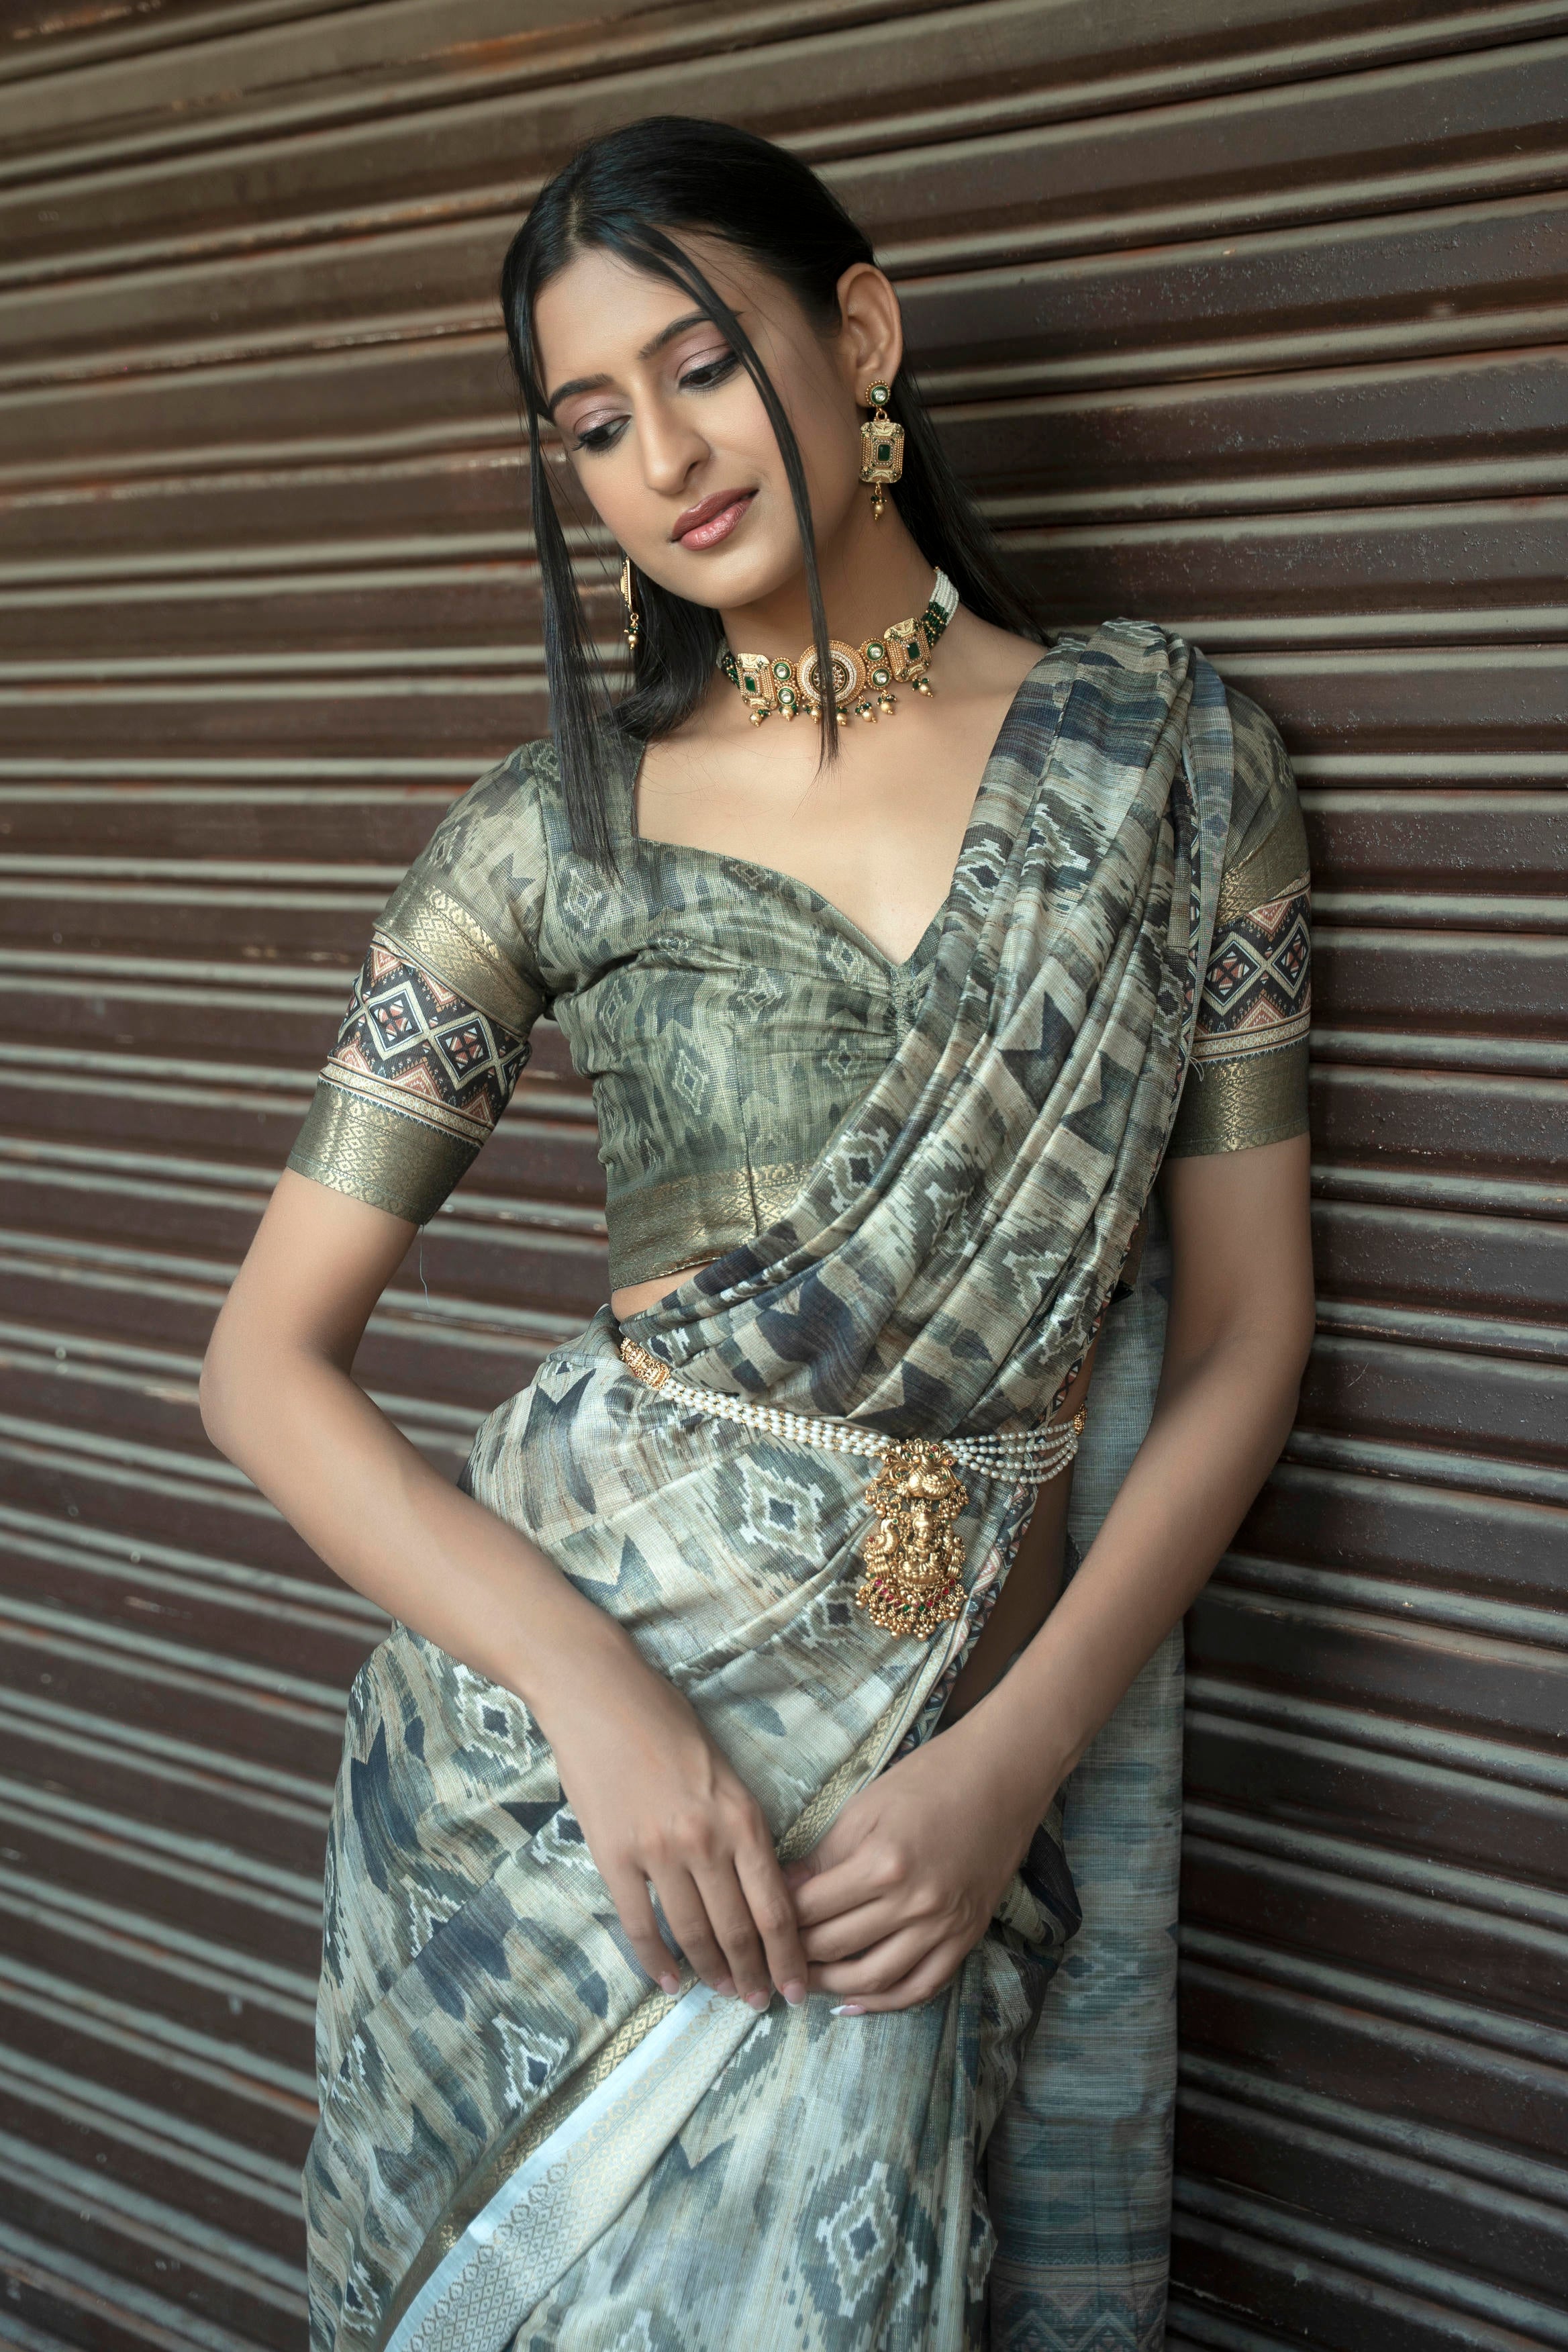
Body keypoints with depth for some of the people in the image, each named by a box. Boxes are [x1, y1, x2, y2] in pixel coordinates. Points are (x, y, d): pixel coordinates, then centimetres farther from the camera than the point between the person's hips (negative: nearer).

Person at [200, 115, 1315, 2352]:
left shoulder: (1168, 751, -1)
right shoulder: (556, 825, -3)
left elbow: (1243, 1330, -1)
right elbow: (274, 1358, -4)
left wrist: (1014, 1756, -11)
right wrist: (593, 1686, -18)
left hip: (980, 1746, 1)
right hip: (569, 1729, 0)